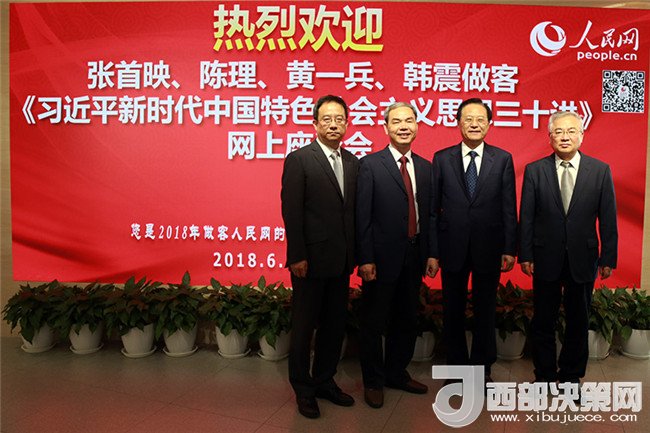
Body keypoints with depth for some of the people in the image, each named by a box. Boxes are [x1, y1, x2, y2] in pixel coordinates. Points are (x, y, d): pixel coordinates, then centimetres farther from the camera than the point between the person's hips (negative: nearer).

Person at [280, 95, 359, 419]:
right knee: (304, 327, 9)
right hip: (312, 259, -6)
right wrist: (297, 256, -15)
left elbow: (354, 209, 9)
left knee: (335, 325, 16)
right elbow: (291, 212, -12)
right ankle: (303, 389, 27)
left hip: (342, 260, 6)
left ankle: (325, 381, 34)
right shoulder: (299, 160, -8)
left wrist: (354, 252, 6)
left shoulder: (352, 162, 9)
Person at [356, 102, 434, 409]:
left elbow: (427, 213, 10)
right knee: (373, 323, 8)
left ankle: (397, 373, 36)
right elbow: (362, 217, -11)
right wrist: (365, 259, -15)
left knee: (407, 320, 17)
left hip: (414, 257, 6)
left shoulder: (425, 167, 10)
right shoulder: (370, 165, -7)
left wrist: (429, 253, 5)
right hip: (382, 257, -5)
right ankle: (373, 381, 25)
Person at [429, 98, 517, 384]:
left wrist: (510, 249, -3)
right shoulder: (442, 159, 1)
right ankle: (457, 365, 29)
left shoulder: (503, 159, 2)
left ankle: (482, 368, 29)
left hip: (488, 248, 0)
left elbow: (509, 209, 2)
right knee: (453, 310, 11)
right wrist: (432, 251, -4)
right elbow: (433, 209, 0)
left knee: (485, 310, 12)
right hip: (452, 248, 0)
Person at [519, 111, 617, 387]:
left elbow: (608, 219, 0)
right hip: (546, 258, 0)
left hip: (583, 259, 1)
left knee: (578, 321, 13)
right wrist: (525, 255, -5)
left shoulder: (600, 171, -1)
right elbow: (526, 217, -2)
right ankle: (545, 374, 28)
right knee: (543, 321, 11)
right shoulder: (534, 170, -2)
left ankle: (571, 375, 32)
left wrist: (608, 258, -2)